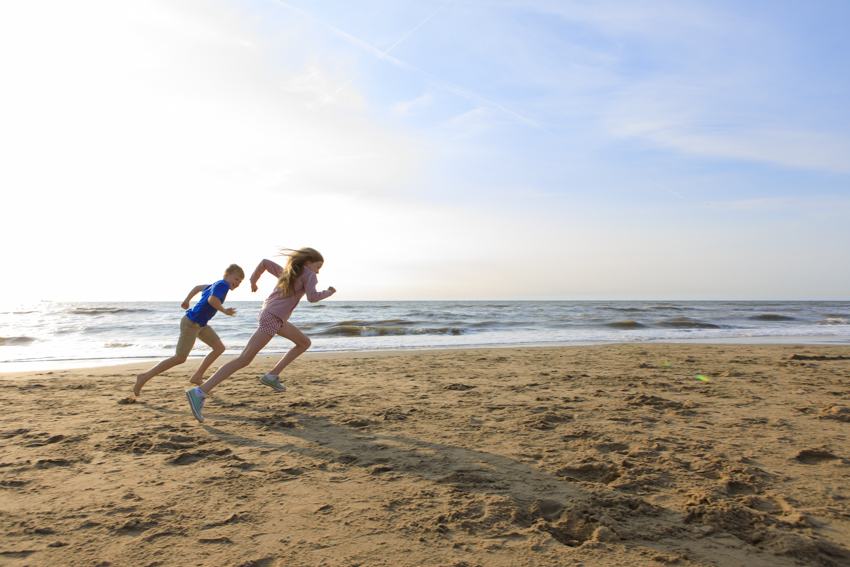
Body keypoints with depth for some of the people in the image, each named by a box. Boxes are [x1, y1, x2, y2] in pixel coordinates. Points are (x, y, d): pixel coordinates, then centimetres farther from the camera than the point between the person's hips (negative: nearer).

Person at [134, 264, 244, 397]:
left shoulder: (216, 285, 12)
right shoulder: (222, 284, -16)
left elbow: (197, 287, 26)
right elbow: (212, 300, -34)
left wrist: (186, 301, 36)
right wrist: (225, 311, -20)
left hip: (201, 324, 10)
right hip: (191, 323, -10)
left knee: (219, 348, 4)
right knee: (180, 358, -5)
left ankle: (197, 377, 11)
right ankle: (144, 377, 6)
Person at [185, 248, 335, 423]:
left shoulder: (285, 271, 21)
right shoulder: (308, 275, -1)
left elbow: (264, 263, 23)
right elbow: (312, 297, -13)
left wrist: (253, 280, 34)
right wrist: (328, 292, 3)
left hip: (268, 313, 10)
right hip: (273, 318, -10)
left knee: (305, 343, 19)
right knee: (244, 359, -14)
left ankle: (272, 376, 15)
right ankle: (199, 392, -18)